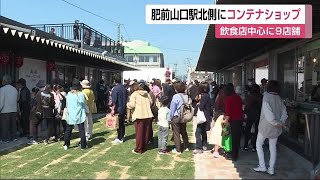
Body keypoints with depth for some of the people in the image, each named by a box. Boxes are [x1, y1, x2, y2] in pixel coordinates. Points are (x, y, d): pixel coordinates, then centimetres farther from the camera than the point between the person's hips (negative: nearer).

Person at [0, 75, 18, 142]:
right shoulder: (15, 89, 5)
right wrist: (16, 110, 16)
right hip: (14, 110, 6)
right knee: (13, 125, 14)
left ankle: (6, 138, 10)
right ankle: (13, 136, 21)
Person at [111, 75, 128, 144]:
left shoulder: (115, 88, -14)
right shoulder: (124, 88, 7)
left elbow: (114, 100, -20)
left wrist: (113, 109, -19)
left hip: (118, 109, -7)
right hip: (123, 108, 7)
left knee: (118, 123, -2)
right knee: (122, 123, 14)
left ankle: (119, 139, 3)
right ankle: (122, 136, 23)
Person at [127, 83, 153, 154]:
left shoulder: (134, 94, -5)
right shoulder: (146, 93, 11)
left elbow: (132, 105, -13)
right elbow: (151, 102, 13)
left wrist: (128, 104, 7)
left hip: (139, 116, -5)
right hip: (148, 115, 5)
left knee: (139, 133, 2)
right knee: (146, 132, 14)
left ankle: (138, 149, 8)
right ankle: (144, 147, 25)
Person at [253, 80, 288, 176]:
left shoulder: (266, 97, -14)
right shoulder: (279, 99, 4)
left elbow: (268, 112, -23)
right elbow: (284, 113, 0)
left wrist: (276, 123, -17)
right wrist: (281, 122, -11)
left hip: (266, 126, -5)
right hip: (276, 128, 5)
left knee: (259, 144, 13)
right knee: (273, 147, 13)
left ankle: (262, 166, 9)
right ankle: (271, 169, 18)